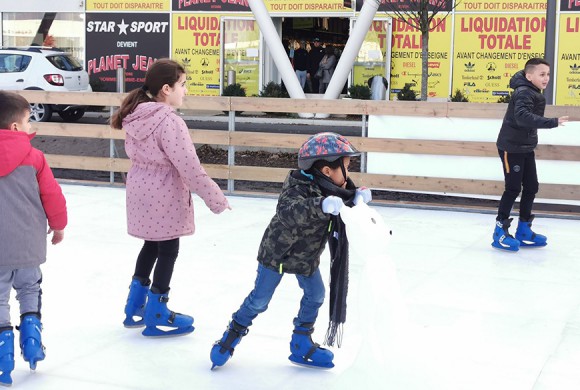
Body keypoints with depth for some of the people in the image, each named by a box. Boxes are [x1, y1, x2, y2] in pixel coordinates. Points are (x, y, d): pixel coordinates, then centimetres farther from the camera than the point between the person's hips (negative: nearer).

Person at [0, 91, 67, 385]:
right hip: (28, 242, 0)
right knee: (30, 289, 23)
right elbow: (52, 195, -1)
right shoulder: (33, 157, -5)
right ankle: (31, 343, 18)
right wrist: (58, 225, 15)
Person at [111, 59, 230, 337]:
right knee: (168, 251, 7)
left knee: (151, 245, 23)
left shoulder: (137, 116, 1)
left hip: (141, 191, 8)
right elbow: (190, 167, -24)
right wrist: (216, 199, -16)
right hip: (164, 197, -8)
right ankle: (157, 316, 18)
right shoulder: (170, 122, -25)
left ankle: (135, 308, 32)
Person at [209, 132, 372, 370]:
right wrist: (321, 205, -66)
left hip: (307, 256, 7)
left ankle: (301, 343, 25)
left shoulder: (333, 189, -10)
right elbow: (288, 212, -50)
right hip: (277, 252, -7)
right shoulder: (298, 187, -33)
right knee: (259, 300, 3)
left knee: (315, 295, 9)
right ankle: (233, 334, 26)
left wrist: (357, 197, -25)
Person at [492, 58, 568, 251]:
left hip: (526, 147, 9)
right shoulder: (523, 93, -22)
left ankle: (524, 231, 20)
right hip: (511, 147, -9)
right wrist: (552, 122, -49)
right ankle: (500, 231, 6)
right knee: (513, 188, -6)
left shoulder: (533, 92, 8)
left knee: (531, 187, 10)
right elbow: (522, 116, -40)